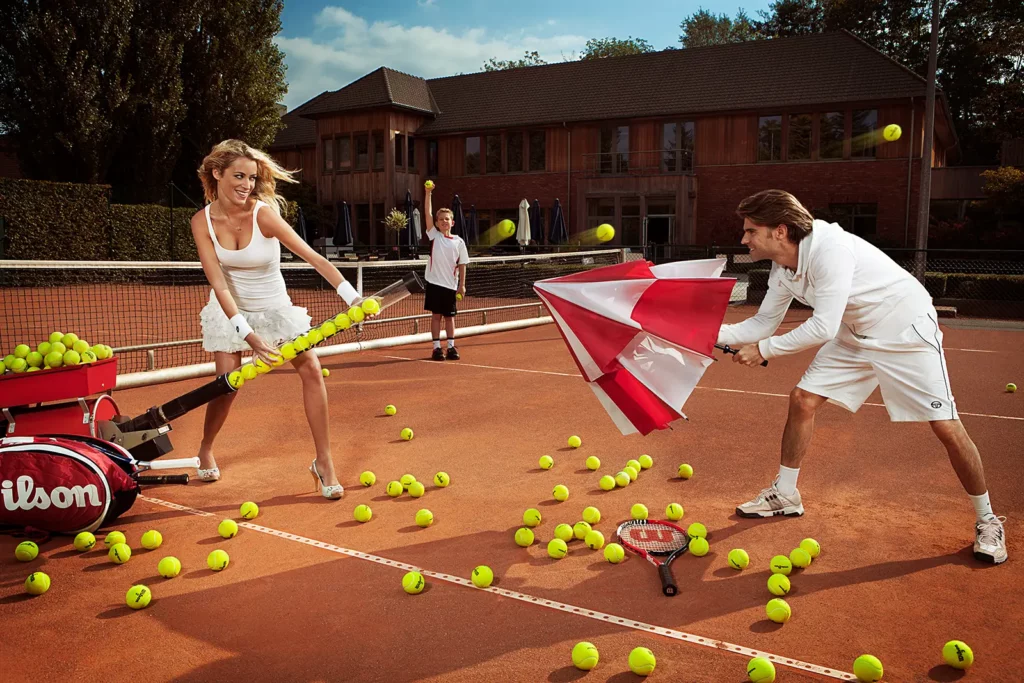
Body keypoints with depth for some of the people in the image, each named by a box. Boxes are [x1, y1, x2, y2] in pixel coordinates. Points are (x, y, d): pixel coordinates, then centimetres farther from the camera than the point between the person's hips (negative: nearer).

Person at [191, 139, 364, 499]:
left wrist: (352, 297, -40)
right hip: (230, 308, 1)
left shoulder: (263, 213, -22)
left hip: (274, 307, -1)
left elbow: (314, 258, -29)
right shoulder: (202, 222, -15)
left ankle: (324, 462, -5)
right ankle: (205, 451, 27)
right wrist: (246, 334, -33)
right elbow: (219, 284, -22)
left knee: (311, 369, -15)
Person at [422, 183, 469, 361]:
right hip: (435, 282, -1)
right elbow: (427, 214, -9)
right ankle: (437, 348, 10)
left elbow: (462, 265, 4)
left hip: (451, 285, 1)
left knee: (450, 316, 9)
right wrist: (428, 193, -17)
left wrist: (462, 285, 0)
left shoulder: (459, 242, 2)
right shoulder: (434, 236, 0)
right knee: (436, 315, 3)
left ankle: (451, 347, 17)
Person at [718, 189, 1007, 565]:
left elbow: (822, 328, -34)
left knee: (947, 428, -8)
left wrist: (764, 350, -25)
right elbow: (762, 324, 3)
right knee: (802, 400, -1)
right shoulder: (782, 272, -6)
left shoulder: (830, 248, -33)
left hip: (906, 330, -8)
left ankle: (987, 521, 14)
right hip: (856, 333, 8)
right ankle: (785, 494, 15)